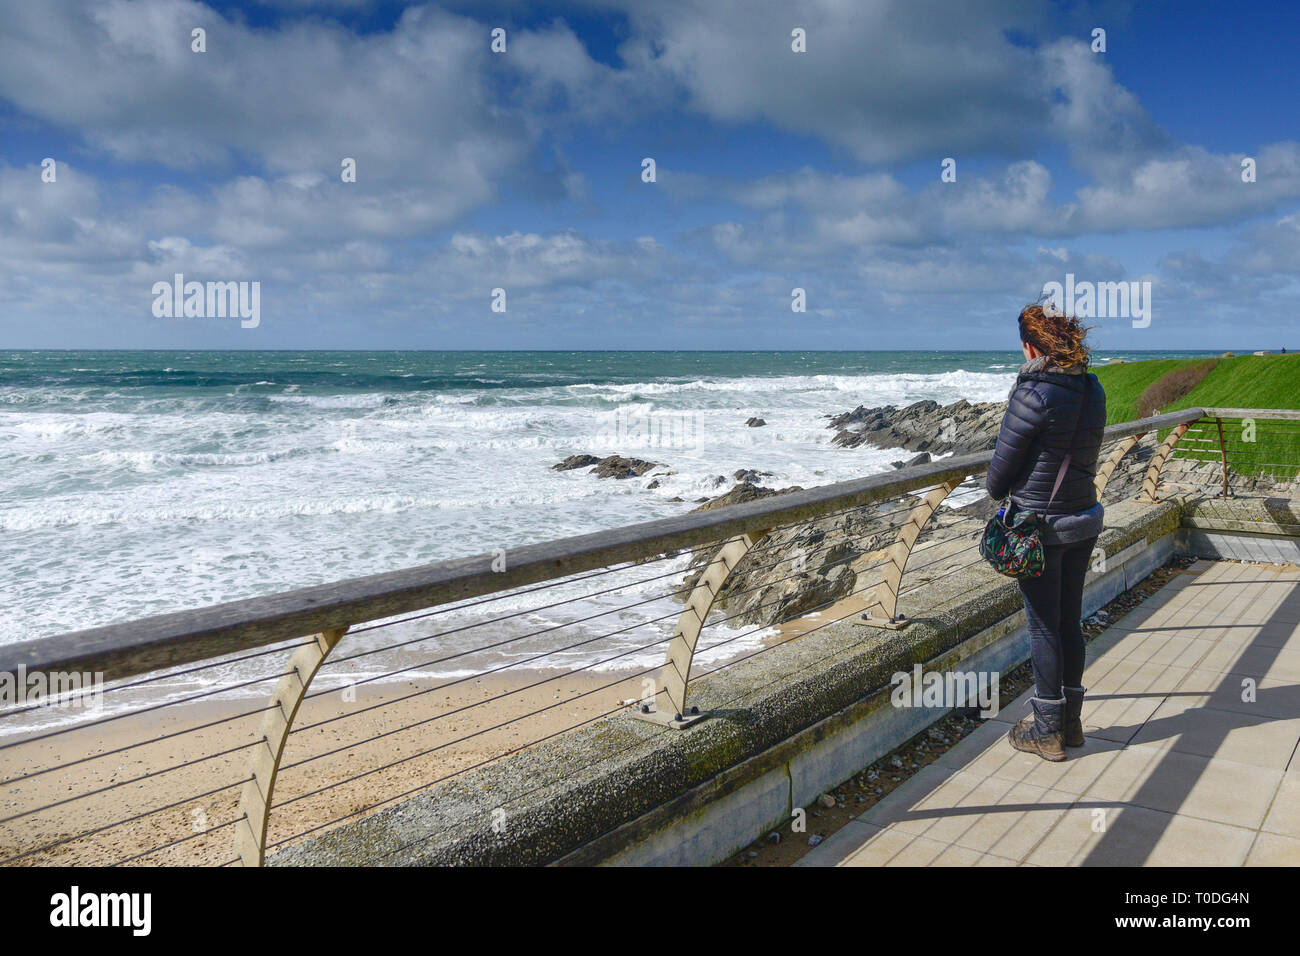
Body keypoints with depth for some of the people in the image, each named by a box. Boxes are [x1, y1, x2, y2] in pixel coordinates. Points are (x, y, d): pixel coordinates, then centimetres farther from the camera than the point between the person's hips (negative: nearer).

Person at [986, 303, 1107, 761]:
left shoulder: (1035, 393, -20)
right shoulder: (1092, 388, 3)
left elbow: (1005, 457, -11)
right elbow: (1084, 452, 12)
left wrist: (995, 490, 10)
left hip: (1040, 525, -7)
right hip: (1085, 517, 7)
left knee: (1043, 626, 4)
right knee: (1070, 620, 16)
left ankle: (1047, 731, 16)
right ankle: (1071, 720, 29)